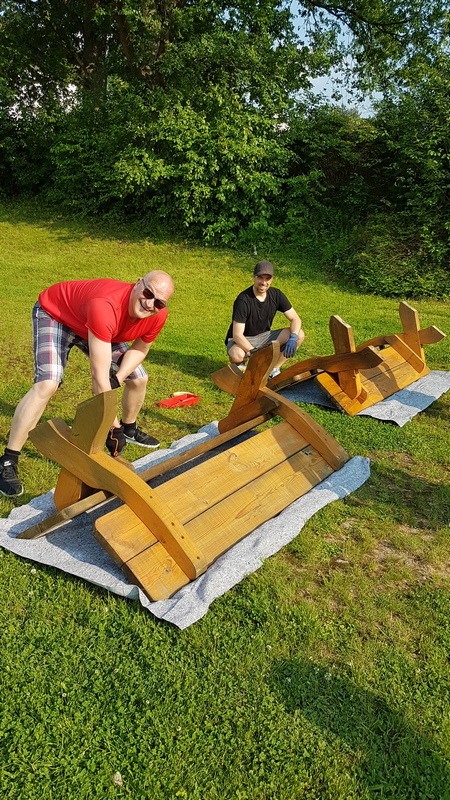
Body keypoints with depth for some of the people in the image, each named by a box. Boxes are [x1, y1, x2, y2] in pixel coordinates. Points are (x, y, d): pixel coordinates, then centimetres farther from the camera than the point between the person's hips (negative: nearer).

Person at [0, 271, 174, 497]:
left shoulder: (157, 316, -24)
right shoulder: (105, 306, -44)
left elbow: (139, 348, -1)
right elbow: (99, 377, -42)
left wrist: (118, 378, -19)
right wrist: (113, 427, -37)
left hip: (91, 325, 7)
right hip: (55, 314, -7)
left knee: (138, 378, 7)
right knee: (47, 384, -28)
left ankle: (130, 429, 37)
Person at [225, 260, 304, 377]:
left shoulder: (276, 295, -7)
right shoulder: (243, 300, -24)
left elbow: (295, 319, -5)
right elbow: (237, 335, -28)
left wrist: (293, 338, -27)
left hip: (263, 337, 5)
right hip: (242, 340, -5)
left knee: (299, 335, -13)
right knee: (237, 355, -41)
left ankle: (273, 369, -1)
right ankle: (238, 366, -1)